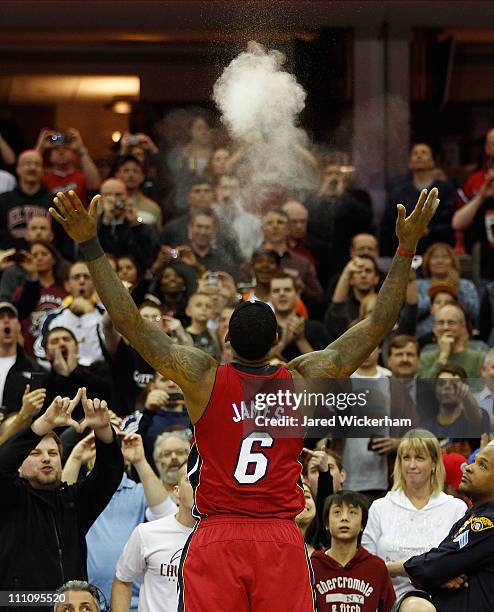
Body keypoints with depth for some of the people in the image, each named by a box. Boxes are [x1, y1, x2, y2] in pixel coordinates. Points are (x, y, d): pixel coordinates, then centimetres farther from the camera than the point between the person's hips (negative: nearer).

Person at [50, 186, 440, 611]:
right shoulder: (303, 381, -2)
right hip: (282, 542, 1)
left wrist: (90, 245, -7)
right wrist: (407, 246, 5)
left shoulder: (203, 378, -5)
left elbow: (129, 322, -7)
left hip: (215, 540, -1)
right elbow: (378, 326, 3)